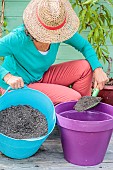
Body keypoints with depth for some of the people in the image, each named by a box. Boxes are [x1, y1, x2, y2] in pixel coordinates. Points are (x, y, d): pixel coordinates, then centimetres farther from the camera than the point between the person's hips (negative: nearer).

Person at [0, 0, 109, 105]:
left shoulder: (61, 31, -14)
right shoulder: (18, 38, -30)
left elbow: (85, 46, 1)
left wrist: (98, 69, -14)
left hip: (41, 77, 7)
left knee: (85, 67, -9)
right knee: (73, 98, -22)